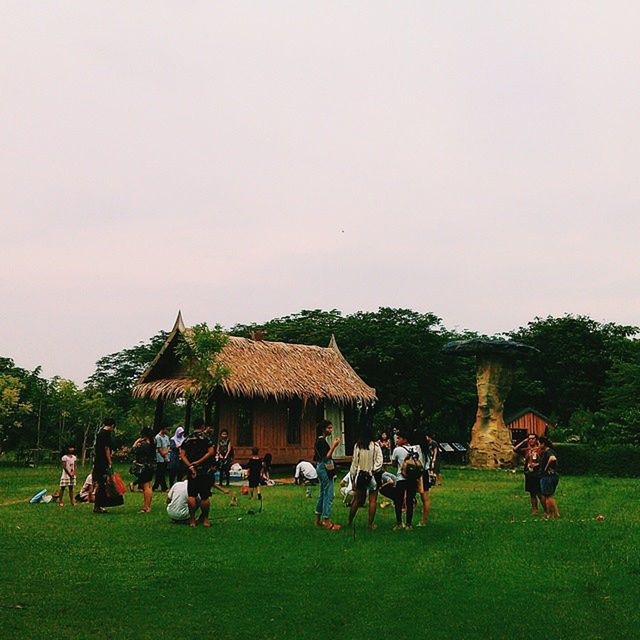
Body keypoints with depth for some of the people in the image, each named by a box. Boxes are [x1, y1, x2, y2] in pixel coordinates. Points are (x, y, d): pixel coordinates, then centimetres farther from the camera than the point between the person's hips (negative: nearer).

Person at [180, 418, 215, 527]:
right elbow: (211, 452, -14)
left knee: (191, 496, 3)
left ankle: (192, 520, 0)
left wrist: (190, 466, -6)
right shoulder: (204, 437, -4)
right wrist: (198, 462, -10)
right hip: (203, 471, -3)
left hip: (191, 470, 3)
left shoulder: (187, 439, 9)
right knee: (205, 496, 4)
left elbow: (182, 455, 1)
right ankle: (205, 520, 10)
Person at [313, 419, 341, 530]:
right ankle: (327, 521, -7)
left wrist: (332, 445, 14)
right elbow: (326, 457, -22)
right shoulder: (322, 441, -17)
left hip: (321, 468, 11)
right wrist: (333, 446, -22)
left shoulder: (321, 440, 14)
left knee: (323, 493, 15)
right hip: (325, 468, -11)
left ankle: (318, 520, 21)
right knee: (328, 494, -8)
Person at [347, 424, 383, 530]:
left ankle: (350, 522, 21)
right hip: (373, 476, -2)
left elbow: (354, 462, 0)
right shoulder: (376, 446, -10)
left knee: (357, 500, 14)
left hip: (360, 475, 3)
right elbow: (379, 462, -12)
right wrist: (373, 471, -4)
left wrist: (353, 477, 6)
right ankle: (371, 524, 7)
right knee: (373, 500, 6)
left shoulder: (357, 446, -5)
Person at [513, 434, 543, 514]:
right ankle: (534, 510, 17)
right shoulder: (526, 450, 10)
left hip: (538, 475, -5)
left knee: (540, 494, -8)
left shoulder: (540, 449, -3)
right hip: (529, 475, 5)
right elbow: (515, 449, 2)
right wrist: (524, 441, 3)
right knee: (532, 494, 10)